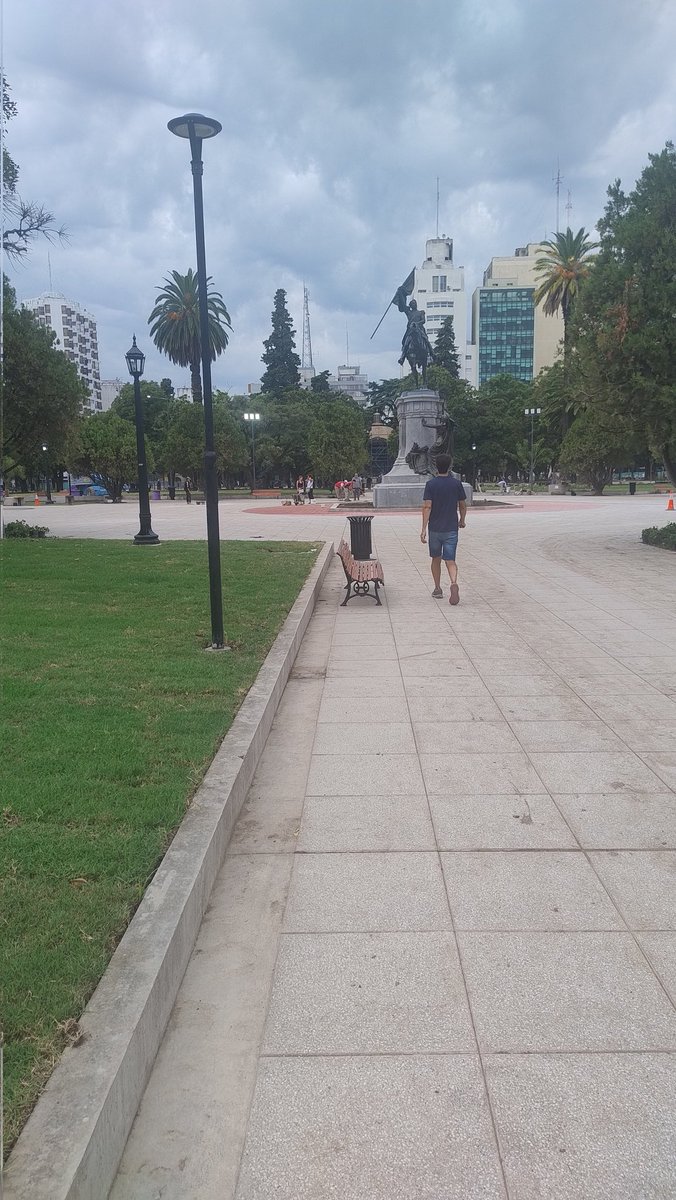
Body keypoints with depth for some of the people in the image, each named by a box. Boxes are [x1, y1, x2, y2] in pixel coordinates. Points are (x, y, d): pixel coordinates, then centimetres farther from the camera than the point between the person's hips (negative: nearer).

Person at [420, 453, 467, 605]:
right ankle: (454, 583, -27)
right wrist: (462, 521, 24)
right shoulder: (456, 483, 0)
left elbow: (427, 507, -13)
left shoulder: (431, 484, -6)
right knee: (450, 560, -1)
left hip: (434, 528, 0)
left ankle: (437, 589, 22)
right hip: (451, 529, 0)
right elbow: (463, 505, 7)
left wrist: (423, 528, -13)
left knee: (436, 559, 16)